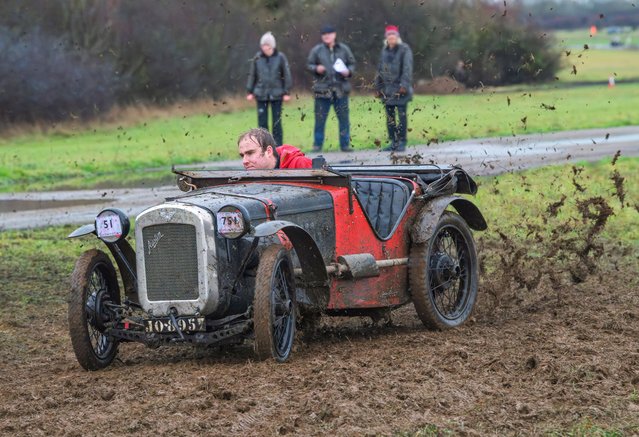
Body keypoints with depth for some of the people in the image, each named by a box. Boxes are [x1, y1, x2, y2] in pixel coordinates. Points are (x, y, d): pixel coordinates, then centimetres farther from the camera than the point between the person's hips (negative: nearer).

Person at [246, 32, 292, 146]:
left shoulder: (280, 57, -3)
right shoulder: (257, 58, 2)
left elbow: (286, 75, 1)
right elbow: (252, 75, 9)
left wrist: (287, 92, -2)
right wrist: (250, 91, 7)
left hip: (276, 94, -1)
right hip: (261, 94, 1)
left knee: (277, 122, 4)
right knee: (262, 122, 2)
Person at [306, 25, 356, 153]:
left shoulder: (344, 49, 7)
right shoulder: (317, 50, 4)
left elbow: (352, 64, 14)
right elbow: (309, 64, 8)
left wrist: (348, 72, -7)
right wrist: (316, 68, -13)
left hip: (341, 89, 1)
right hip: (322, 90, -1)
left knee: (344, 118, 3)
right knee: (320, 119, 1)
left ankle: (345, 143, 10)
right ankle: (317, 144, 9)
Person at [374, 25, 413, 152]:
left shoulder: (404, 49, -3)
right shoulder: (385, 51, 16)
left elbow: (407, 68, -11)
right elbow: (380, 69, 20)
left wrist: (404, 85, -19)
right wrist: (378, 87, 17)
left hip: (400, 89, -6)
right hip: (387, 88, 6)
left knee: (402, 115, -5)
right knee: (389, 116, 7)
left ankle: (402, 142, -2)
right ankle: (393, 142, 13)